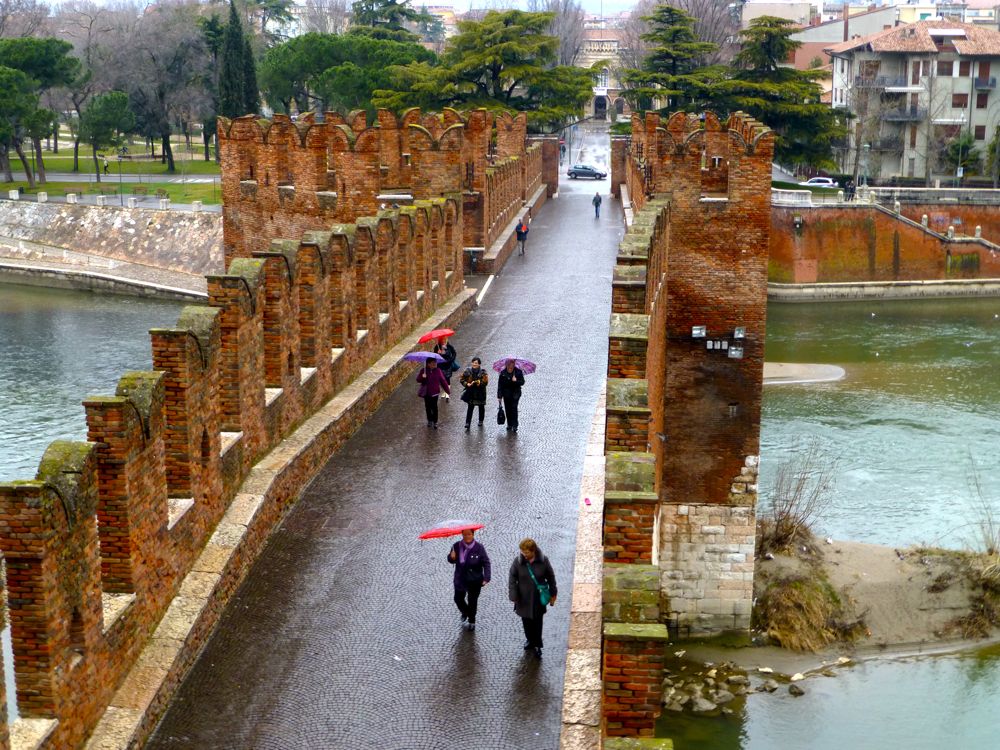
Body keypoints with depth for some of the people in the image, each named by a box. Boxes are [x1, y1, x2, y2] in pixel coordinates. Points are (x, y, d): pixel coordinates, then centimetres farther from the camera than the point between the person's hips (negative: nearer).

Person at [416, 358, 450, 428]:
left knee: (434, 407, -1)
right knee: (428, 407, 14)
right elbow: (418, 380, -6)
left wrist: (447, 390, -2)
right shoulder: (423, 370, -8)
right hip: (426, 393, 1)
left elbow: (443, 381, -2)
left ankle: (435, 422, 11)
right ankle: (429, 420, 32)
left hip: (434, 392, -1)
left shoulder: (438, 370, -6)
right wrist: (422, 377, -28)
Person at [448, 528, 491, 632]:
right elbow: (451, 560, 5)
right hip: (460, 578, 3)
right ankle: (465, 613, 40)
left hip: (474, 580, -3)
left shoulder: (479, 548, -14)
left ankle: (471, 622, 31)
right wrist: (452, 557, -19)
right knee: (458, 599, 7)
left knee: (472, 601, 9)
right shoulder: (457, 546, -6)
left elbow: (486, 563, -12)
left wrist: (486, 578, -19)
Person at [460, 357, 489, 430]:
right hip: (471, 392, 0)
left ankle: (481, 421, 40)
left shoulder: (482, 372, -14)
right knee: (470, 407, -5)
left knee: (481, 407, 18)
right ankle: (468, 424, -5)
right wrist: (466, 384, -18)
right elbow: (461, 379, 0)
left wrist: (475, 383, -33)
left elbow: (485, 382, -21)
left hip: (480, 393, 0)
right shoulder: (468, 371, -6)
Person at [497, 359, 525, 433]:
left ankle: (514, 425, -9)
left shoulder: (518, 372, -6)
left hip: (515, 393, -2)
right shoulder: (503, 373, -4)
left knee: (514, 408, -12)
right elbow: (500, 385, -1)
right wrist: (499, 396, -4)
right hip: (506, 394, 2)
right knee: (508, 410, 5)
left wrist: (516, 381, -23)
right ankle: (509, 425, 17)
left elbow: (522, 382, -2)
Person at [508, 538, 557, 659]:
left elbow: (551, 577, 0)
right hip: (524, 598, 1)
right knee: (526, 621, 14)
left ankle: (537, 645, 26)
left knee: (537, 621, 9)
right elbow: (512, 579, -7)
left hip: (539, 598, -1)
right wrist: (513, 596, -11)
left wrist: (553, 594, 6)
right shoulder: (518, 561, -14)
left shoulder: (543, 561, -14)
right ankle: (530, 640, 38)